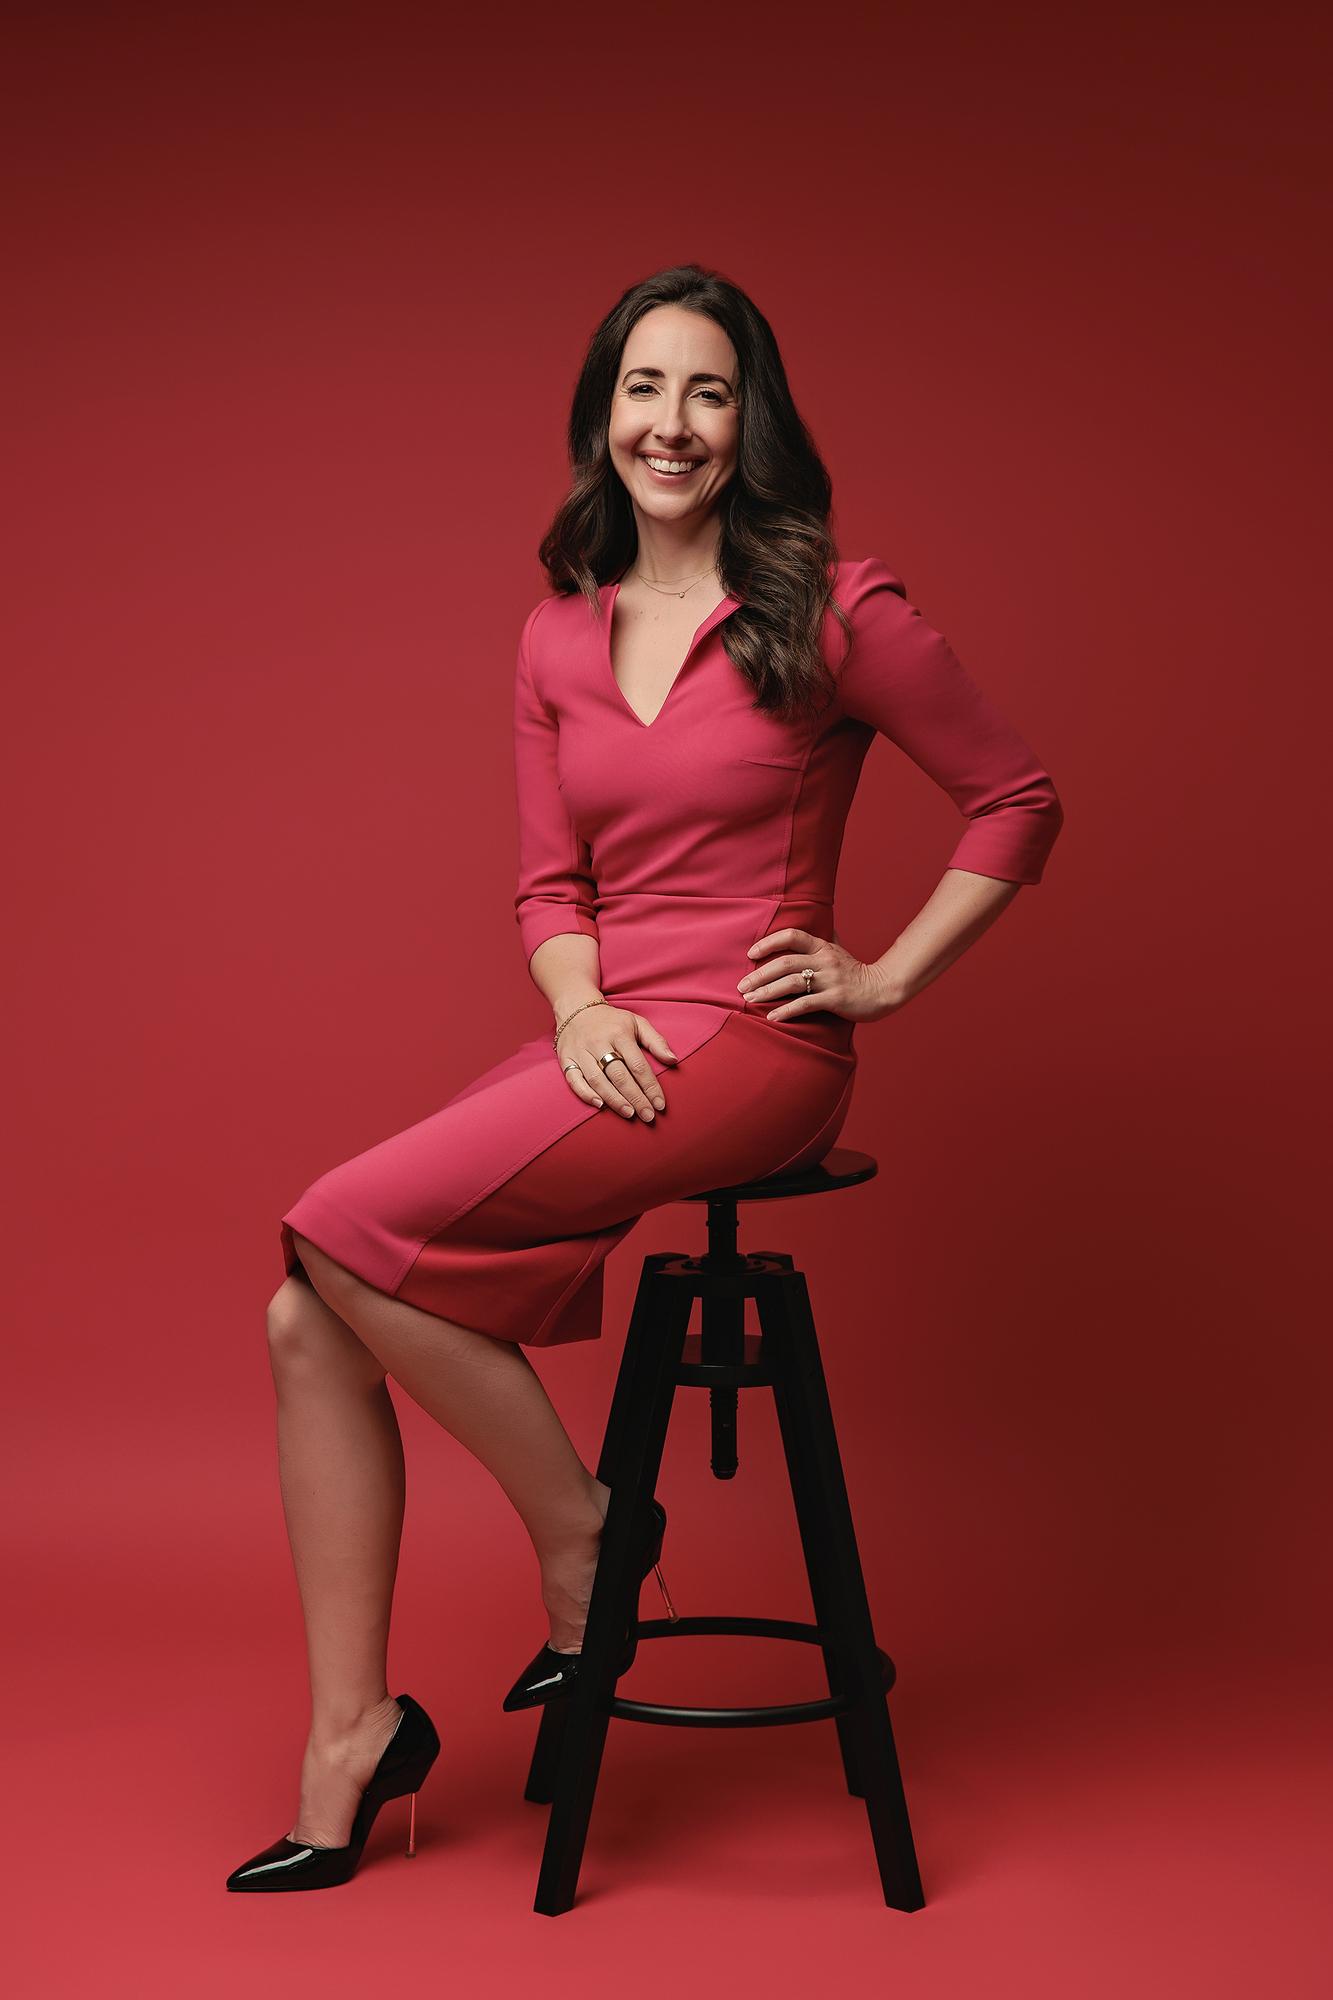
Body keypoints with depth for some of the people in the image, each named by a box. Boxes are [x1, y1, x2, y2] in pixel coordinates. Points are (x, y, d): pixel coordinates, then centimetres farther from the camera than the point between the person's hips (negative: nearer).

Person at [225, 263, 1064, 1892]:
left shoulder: (832, 610, -3)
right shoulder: (558, 636, 12)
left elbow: (1018, 802, 3)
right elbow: (548, 883, 13)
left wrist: (888, 975, -2)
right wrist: (581, 1008, -7)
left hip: (749, 1050, -6)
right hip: (607, 1045, 6)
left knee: (346, 1231, -20)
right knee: (307, 1320, -9)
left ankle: (580, 1533, -1)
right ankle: (350, 1739, 1)